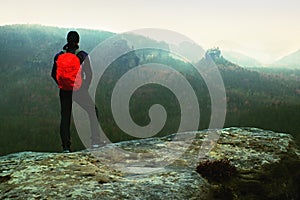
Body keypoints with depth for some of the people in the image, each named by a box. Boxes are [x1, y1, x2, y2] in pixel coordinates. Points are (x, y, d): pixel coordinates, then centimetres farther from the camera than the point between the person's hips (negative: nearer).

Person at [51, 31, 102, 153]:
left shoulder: (59, 56, 1)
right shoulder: (83, 55, -7)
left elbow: (54, 74, 5)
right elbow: (89, 74, -6)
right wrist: (86, 87, 5)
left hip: (65, 91, 2)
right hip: (80, 90, -2)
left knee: (65, 117, 10)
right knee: (93, 112, 15)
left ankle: (66, 146, 6)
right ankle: (95, 140, 11)